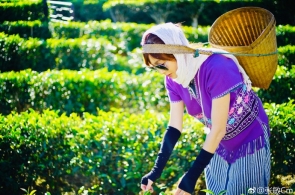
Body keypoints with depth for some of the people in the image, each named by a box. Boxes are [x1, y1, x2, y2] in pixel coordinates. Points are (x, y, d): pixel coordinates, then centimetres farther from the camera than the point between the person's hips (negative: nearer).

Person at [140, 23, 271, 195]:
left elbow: (218, 129, -31)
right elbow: (175, 127, -8)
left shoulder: (217, 67, -34)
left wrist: (192, 176, -30)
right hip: (218, 143, 6)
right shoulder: (173, 79, -13)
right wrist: (157, 170, -17)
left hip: (249, 139, -6)